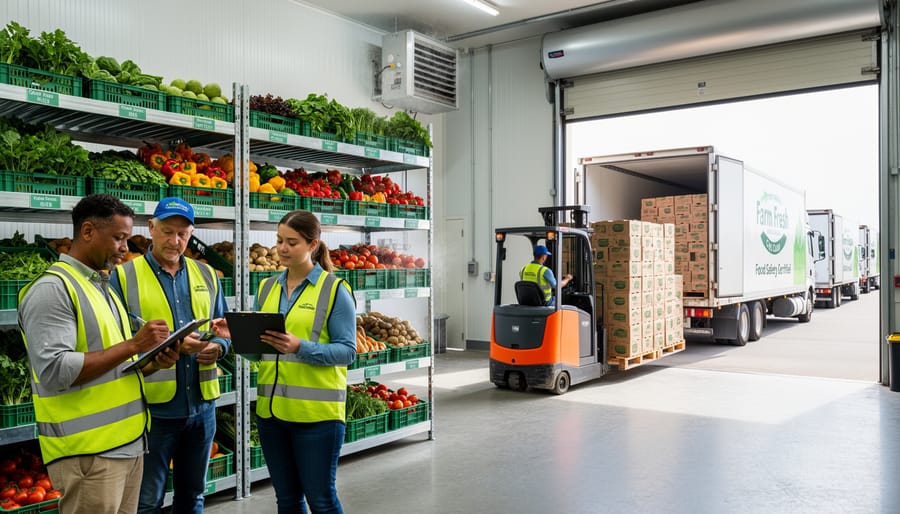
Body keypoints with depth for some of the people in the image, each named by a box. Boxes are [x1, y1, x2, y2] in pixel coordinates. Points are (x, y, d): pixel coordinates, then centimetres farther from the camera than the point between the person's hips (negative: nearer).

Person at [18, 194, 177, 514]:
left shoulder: (103, 287, 15)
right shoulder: (52, 288, -13)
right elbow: (55, 371, -23)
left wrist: (153, 364, 2)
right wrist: (133, 345, -20)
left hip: (129, 443, 8)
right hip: (88, 452, -8)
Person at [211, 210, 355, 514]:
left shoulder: (334, 289, -6)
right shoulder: (267, 288, 10)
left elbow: (347, 351, -11)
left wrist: (300, 347, -25)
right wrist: (237, 336, -7)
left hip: (316, 411, -5)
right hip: (271, 409, 6)